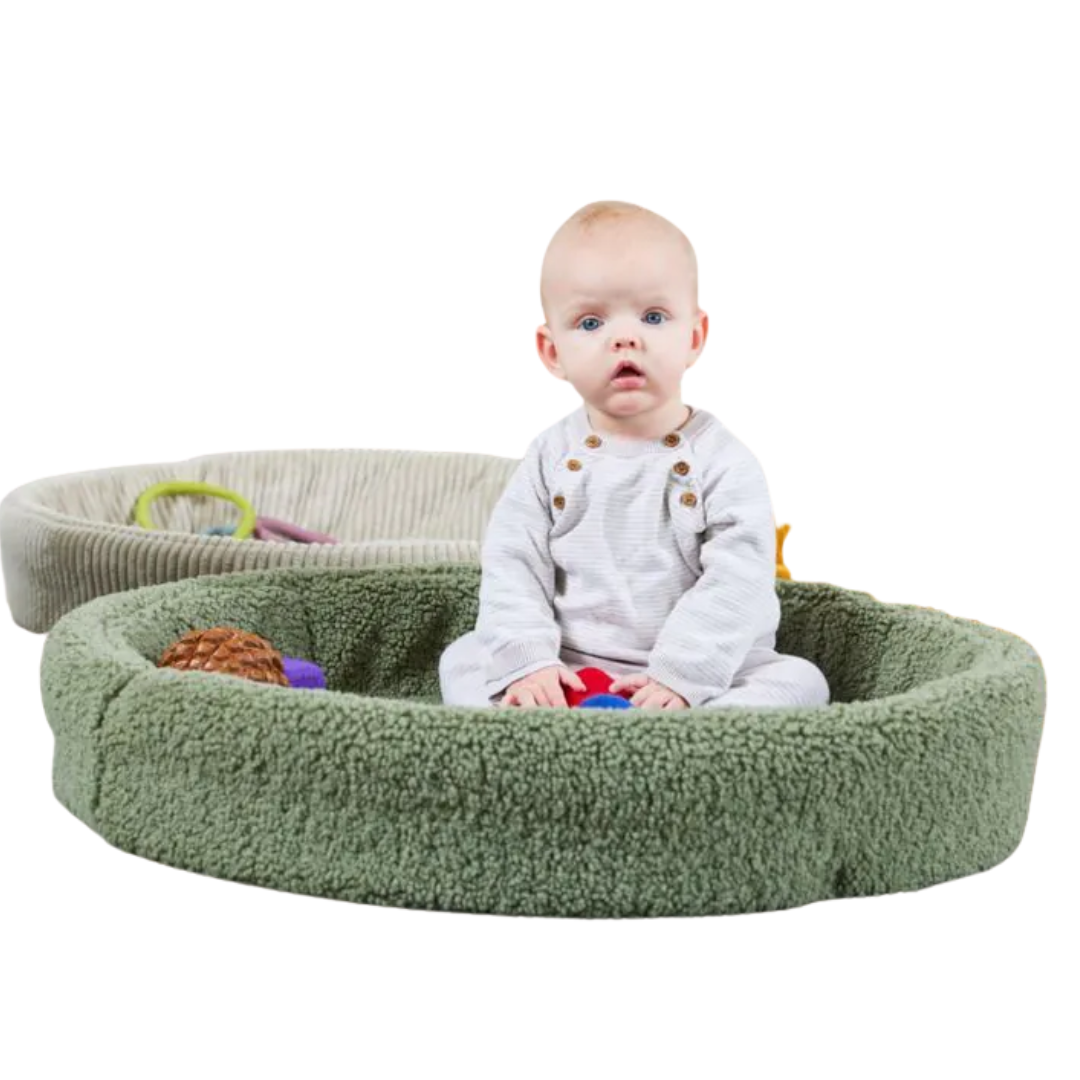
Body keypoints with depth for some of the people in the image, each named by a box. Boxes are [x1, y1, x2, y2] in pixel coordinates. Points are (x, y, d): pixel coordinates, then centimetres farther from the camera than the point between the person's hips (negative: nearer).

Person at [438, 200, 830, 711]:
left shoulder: (722, 461, -6)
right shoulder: (551, 458, 3)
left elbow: (738, 582, -14)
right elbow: (511, 568, -1)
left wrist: (679, 675, -25)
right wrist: (526, 663, -18)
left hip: (704, 675, -2)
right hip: (567, 674, 2)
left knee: (799, 680, -23)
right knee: (463, 658, -8)